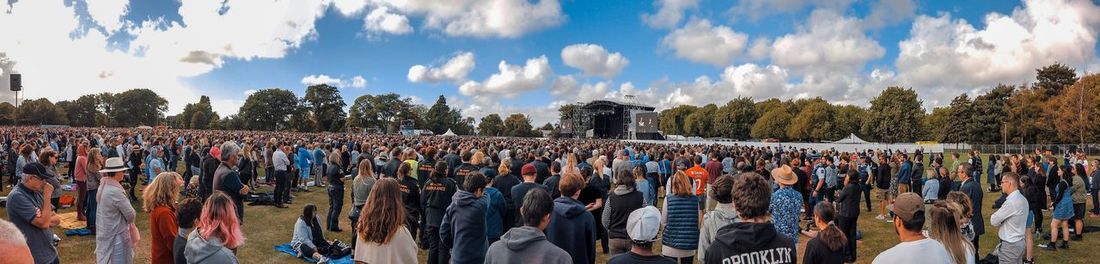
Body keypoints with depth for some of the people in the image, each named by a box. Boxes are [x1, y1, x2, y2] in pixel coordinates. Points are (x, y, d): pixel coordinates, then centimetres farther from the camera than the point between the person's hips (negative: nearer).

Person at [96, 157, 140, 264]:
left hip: (104, 233, 9)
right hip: (115, 236, -9)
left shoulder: (103, 187, 2)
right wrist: (129, 220, 2)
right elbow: (131, 215, -20)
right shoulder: (115, 191, -26)